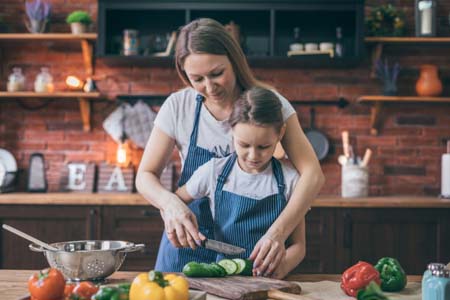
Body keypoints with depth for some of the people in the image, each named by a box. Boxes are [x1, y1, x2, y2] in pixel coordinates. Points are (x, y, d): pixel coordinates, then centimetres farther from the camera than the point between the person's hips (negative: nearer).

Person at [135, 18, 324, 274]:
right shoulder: (178, 107, -8)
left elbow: (313, 174, -19)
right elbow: (145, 176, -3)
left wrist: (278, 232, -35)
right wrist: (170, 203, -27)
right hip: (188, 243, 1)